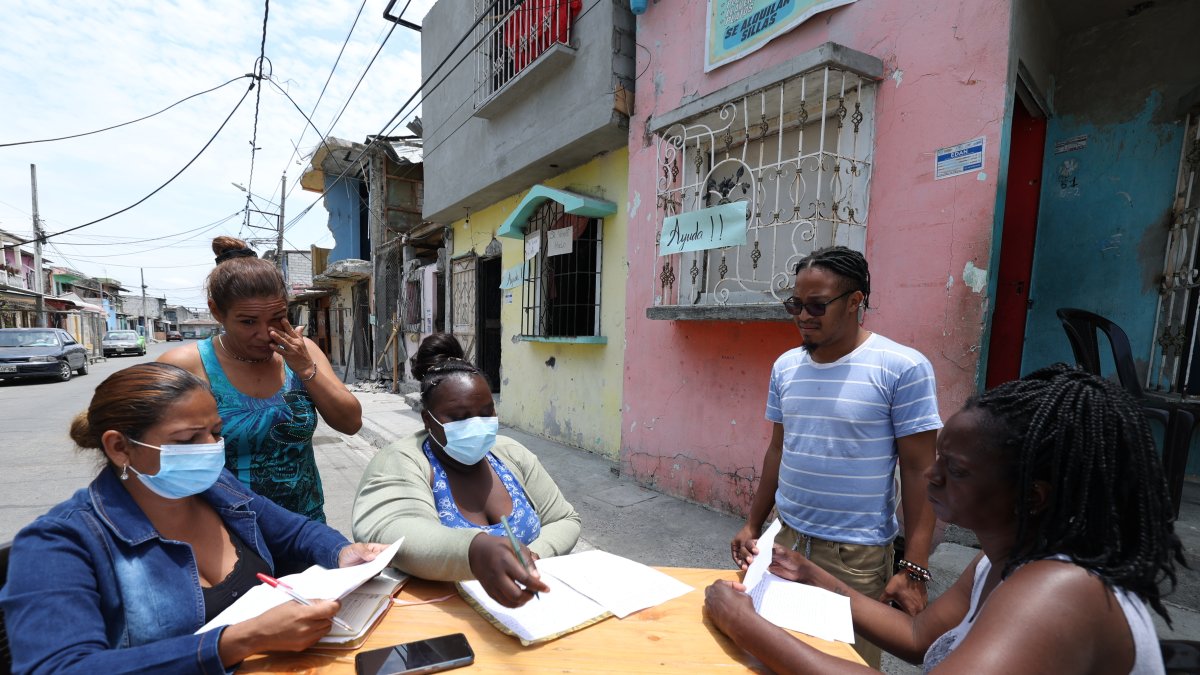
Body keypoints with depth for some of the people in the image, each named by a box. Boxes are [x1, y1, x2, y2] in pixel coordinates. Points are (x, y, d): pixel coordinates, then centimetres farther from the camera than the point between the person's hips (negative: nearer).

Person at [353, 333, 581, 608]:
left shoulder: (511, 454, 3)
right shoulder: (400, 463, -9)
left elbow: (565, 521, 7)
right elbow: (391, 534, -27)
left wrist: (532, 558, -13)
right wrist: (476, 552, -44)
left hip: (526, 605, 4)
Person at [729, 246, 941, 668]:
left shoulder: (903, 368, -12)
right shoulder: (785, 366, 2)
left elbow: (918, 472, -11)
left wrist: (914, 569, -12)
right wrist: (752, 526, 10)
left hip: (858, 553, -4)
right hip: (788, 539, 5)